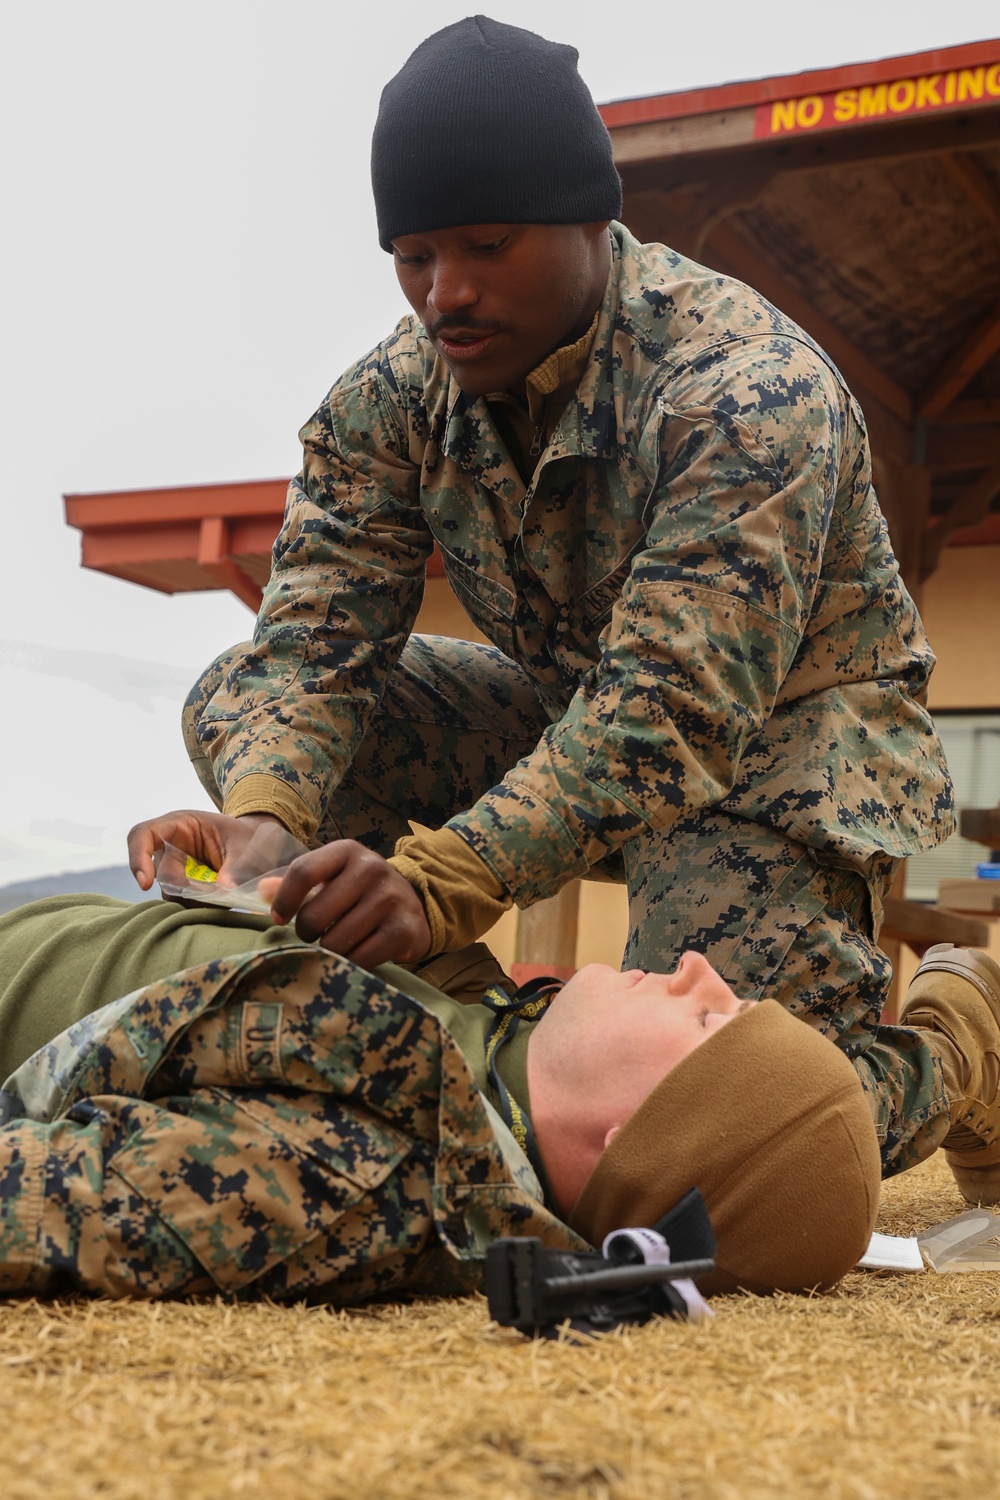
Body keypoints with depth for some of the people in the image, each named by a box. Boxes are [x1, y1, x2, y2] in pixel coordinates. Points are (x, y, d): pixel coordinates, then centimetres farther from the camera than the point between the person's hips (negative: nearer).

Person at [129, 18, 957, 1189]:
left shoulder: (747, 388, -28)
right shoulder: (390, 400, -9)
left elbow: (682, 710, -38)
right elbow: (311, 643, -17)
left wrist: (440, 879, -52)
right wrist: (259, 818, -40)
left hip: (789, 716, -5)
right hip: (575, 709, 6)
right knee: (237, 703, -12)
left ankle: (943, 1048, 7)